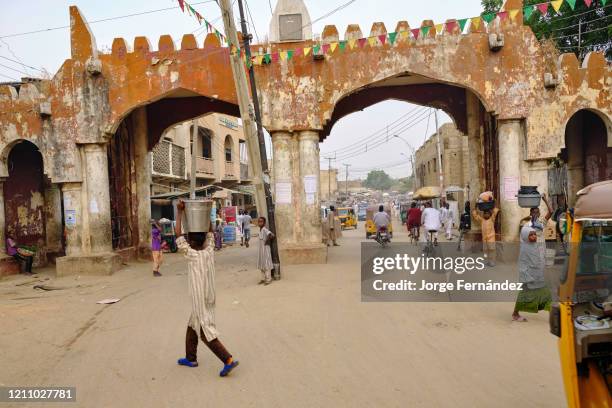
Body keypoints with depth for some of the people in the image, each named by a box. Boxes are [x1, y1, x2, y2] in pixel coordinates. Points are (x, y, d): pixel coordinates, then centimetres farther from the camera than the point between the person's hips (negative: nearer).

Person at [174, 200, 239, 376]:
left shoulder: (192, 255, -17)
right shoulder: (209, 251, -2)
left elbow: (178, 234, -15)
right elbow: (210, 231, 12)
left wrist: (180, 212, -12)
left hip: (200, 300, -7)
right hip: (208, 298, 7)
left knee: (206, 332, -4)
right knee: (192, 327, 22)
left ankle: (228, 360, -10)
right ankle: (191, 358, 33)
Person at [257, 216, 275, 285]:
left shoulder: (265, 229, -19)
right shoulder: (260, 229, 7)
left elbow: (272, 235, -34)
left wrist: (268, 240, -19)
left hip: (266, 249, -9)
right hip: (261, 249, 9)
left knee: (266, 264, -3)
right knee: (261, 264, 14)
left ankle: (268, 279, 5)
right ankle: (263, 279, 23)